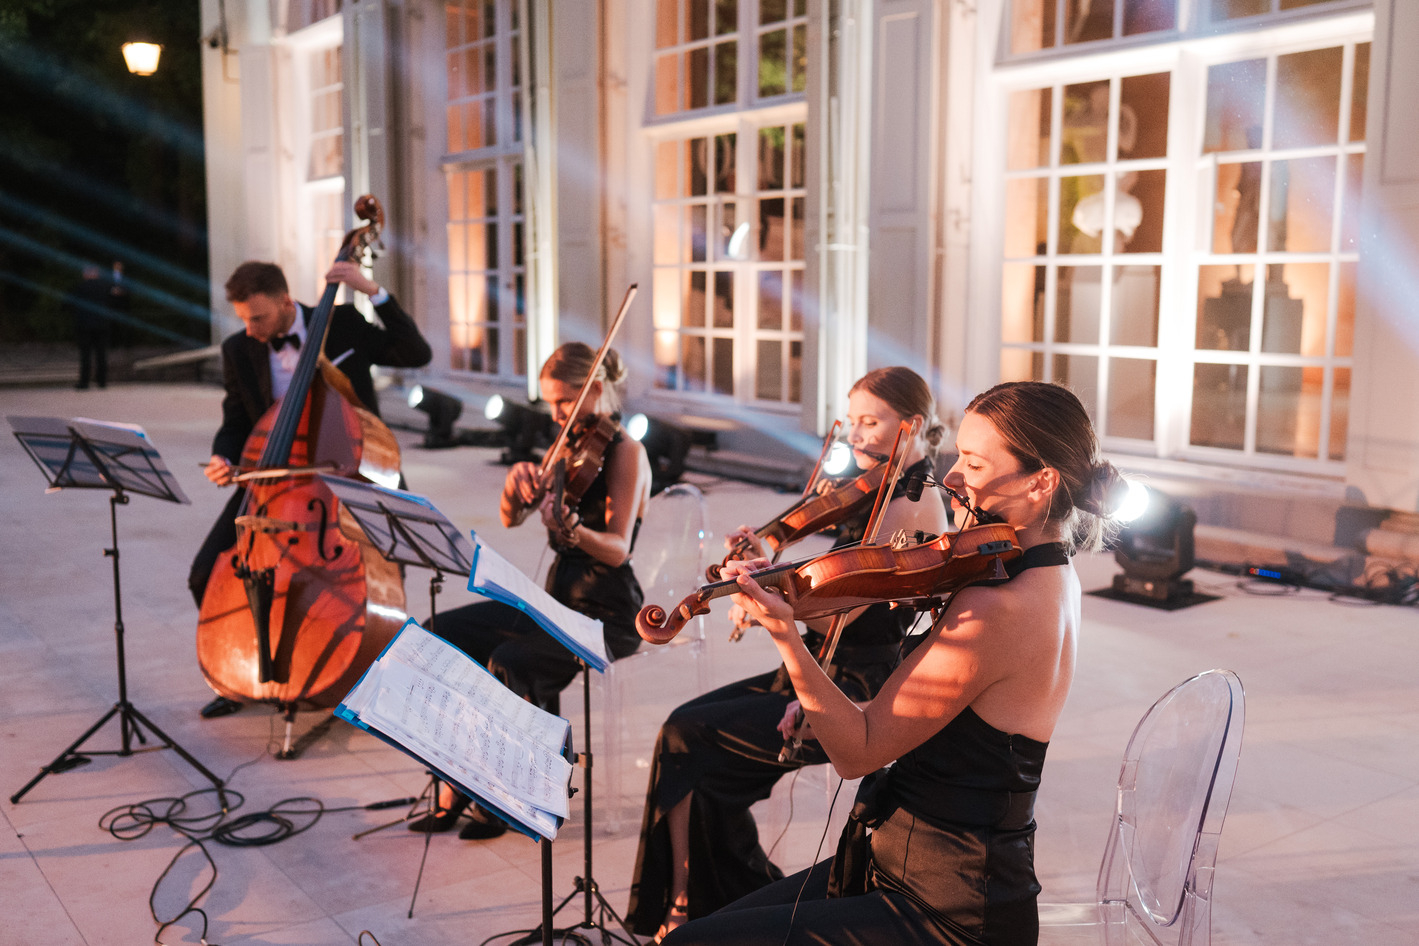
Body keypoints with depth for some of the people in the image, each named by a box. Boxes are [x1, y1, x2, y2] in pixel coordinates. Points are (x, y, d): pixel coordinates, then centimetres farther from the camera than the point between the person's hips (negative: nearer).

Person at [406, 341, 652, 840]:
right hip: (556, 599, 8)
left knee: (509, 662, -30)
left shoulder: (625, 452, -11)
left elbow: (617, 549, -21)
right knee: (440, 634, -7)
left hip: (607, 615, -8)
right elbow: (509, 518, 9)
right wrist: (517, 480, -13)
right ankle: (456, 788, -2)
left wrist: (571, 529, -41)